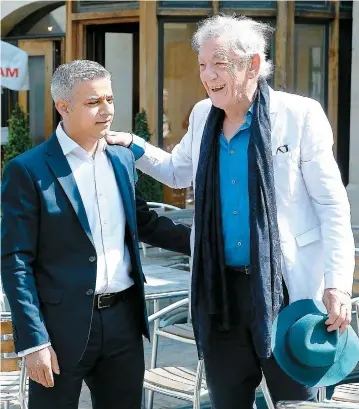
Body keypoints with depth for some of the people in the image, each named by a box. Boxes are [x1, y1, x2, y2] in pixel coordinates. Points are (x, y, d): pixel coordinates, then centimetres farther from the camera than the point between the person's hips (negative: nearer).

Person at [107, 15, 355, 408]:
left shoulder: (301, 115, -10)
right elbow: (177, 172, 26)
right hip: (220, 288, 5)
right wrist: (132, 146, 10)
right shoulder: (202, 115, 7)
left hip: (286, 289, -5)